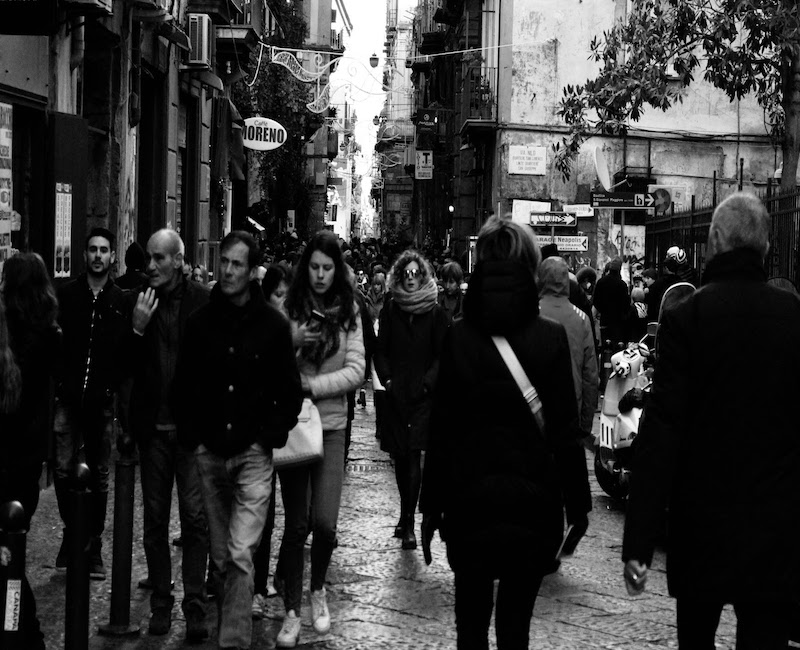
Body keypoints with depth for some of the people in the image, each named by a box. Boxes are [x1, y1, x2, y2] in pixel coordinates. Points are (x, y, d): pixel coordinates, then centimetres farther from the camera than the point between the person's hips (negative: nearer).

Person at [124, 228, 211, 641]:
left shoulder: (202, 301, -5)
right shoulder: (138, 302, 4)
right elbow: (124, 366, 3)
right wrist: (137, 328, -13)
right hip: (153, 426, 3)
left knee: (195, 517, -4)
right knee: (155, 518, 8)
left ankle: (195, 607, 1)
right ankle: (161, 603, 16)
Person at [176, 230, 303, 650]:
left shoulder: (273, 325, -1)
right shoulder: (200, 322, 6)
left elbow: (290, 391, 2)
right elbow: (183, 386, 10)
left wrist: (268, 438, -6)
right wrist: (193, 438, 2)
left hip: (253, 455, -3)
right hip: (210, 454, 3)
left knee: (241, 554, -12)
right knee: (220, 555, 10)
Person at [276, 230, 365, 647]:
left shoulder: (348, 311, 2)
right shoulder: (288, 308, -2)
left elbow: (356, 371, -4)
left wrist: (311, 385, -14)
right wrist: (290, 343, -20)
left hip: (332, 424, 1)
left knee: (324, 522, -7)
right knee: (296, 524, 2)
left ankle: (317, 589, 22)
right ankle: (291, 611, 15)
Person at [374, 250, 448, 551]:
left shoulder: (435, 312, 1)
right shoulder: (390, 310, 8)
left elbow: (442, 355, 0)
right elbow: (381, 351, 8)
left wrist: (427, 382, -11)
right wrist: (387, 379, -5)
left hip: (422, 394, -3)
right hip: (396, 393, 3)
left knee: (413, 456, -10)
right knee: (400, 457, 10)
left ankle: (408, 523, -10)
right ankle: (406, 515, 25)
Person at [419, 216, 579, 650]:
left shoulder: (459, 336, -6)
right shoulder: (551, 337, -6)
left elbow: (442, 426, -3)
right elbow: (566, 423, -5)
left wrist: (431, 504, 4)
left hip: (469, 495, 0)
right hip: (533, 496, 0)